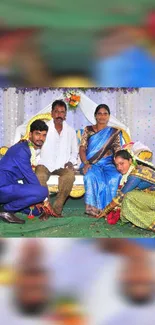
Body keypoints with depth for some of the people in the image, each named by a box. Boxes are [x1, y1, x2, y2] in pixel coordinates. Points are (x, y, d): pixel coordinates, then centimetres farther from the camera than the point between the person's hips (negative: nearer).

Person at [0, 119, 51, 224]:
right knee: (42, 191, -25)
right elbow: (30, 176, -17)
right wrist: (44, 199, -9)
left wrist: (36, 199, 4)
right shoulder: (21, 150, -17)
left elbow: (27, 176, 13)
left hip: (10, 186, 10)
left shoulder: (32, 150, 13)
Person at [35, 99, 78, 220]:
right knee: (39, 177, -35)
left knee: (70, 176, -33)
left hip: (63, 165, 1)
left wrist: (71, 161, -2)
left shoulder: (71, 131, 12)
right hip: (45, 164, -1)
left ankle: (57, 209, -20)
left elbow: (75, 151, 18)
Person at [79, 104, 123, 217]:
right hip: (91, 164, 0)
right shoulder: (88, 130, 12)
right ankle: (93, 207, -31)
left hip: (108, 164, 1)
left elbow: (118, 152, 4)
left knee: (115, 176, -33)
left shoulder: (114, 132, 12)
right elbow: (82, 149, 4)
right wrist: (86, 163, -14)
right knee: (91, 175, -36)